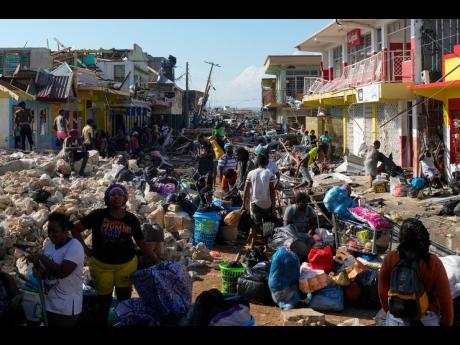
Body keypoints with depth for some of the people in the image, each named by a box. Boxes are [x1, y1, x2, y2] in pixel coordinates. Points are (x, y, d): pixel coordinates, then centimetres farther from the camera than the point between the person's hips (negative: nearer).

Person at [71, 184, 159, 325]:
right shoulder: (98, 215, -11)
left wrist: (157, 262, -5)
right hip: (101, 265, 0)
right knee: (104, 299, 14)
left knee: (125, 299, 8)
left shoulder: (131, 219, -6)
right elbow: (75, 230, -3)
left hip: (127, 264, 1)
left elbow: (142, 244, 0)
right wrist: (86, 250, -6)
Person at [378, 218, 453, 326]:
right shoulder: (434, 263, -22)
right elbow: (445, 299, -14)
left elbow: (382, 292, -6)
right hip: (427, 319, 0)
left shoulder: (390, 259, -18)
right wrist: (447, 323, 2)